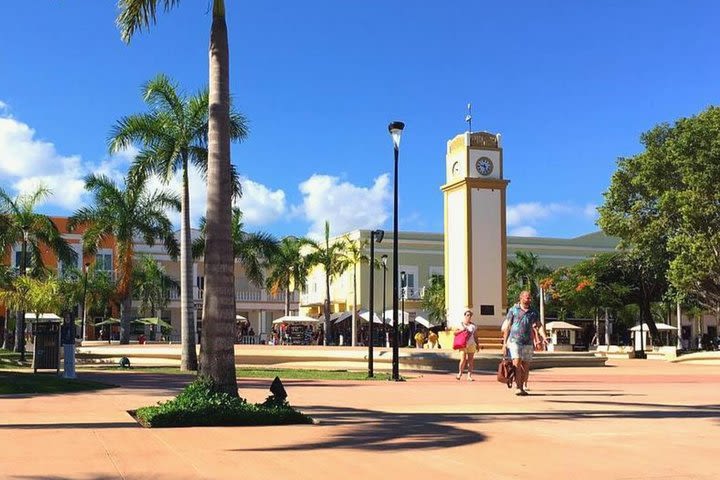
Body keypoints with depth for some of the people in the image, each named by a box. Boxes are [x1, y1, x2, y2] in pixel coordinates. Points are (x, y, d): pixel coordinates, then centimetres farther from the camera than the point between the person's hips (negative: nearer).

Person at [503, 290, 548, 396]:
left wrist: (544, 337, -10)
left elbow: (539, 326, 8)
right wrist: (505, 342, 1)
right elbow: (508, 327, 4)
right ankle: (518, 388, -14)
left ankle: (522, 387, 16)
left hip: (528, 343, 3)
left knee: (526, 366, 3)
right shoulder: (513, 310, 2)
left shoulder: (533, 312, 9)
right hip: (515, 341, -3)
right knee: (517, 364, -15)